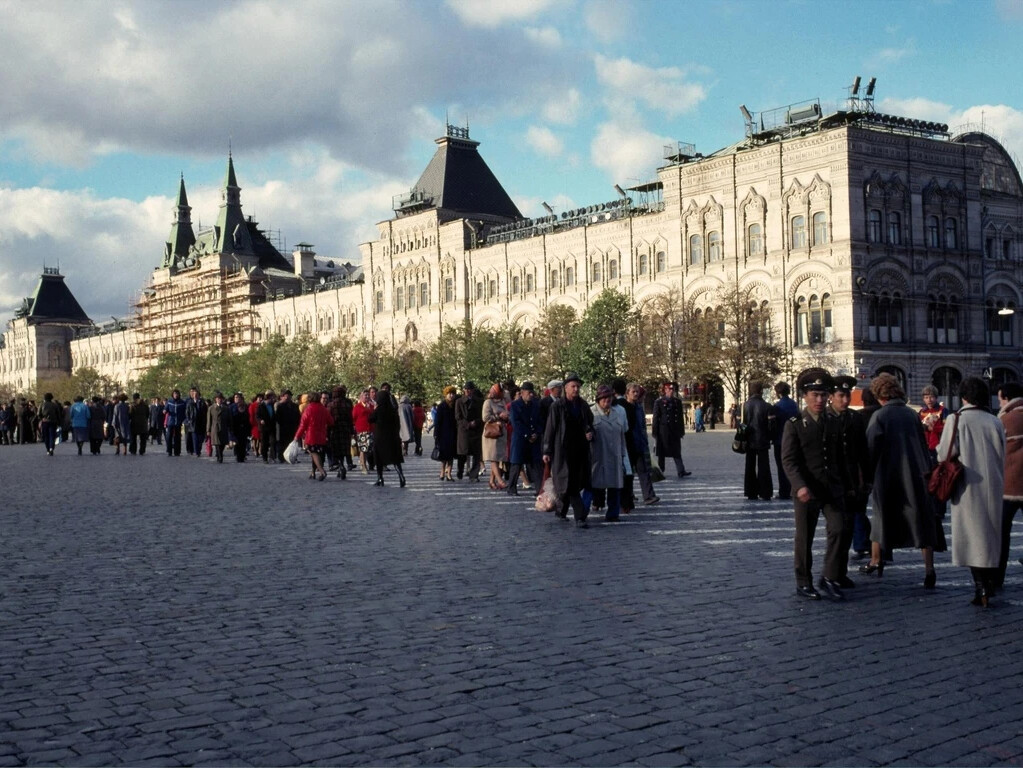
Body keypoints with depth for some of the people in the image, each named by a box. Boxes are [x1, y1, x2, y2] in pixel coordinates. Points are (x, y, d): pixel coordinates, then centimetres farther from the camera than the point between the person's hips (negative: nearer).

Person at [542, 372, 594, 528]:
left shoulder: (583, 405, 8)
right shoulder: (557, 406, -5)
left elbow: (590, 424, 20)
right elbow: (550, 429, -4)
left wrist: (590, 433, -3)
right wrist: (547, 451, -6)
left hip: (580, 450, 5)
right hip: (562, 450, -5)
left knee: (576, 483, 9)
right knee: (569, 483, -9)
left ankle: (562, 510, 30)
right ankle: (580, 517, -10)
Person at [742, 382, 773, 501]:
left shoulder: (745, 405, -4)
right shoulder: (766, 406, -12)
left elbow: (742, 423, -1)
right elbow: (769, 425, -8)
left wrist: (744, 438, 9)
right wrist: (769, 438, 7)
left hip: (749, 442, 2)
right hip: (762, 441, -2)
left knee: (750, 467, 9)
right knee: (763, 468, 4)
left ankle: (751, 493, 10)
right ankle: (765, 493, 3)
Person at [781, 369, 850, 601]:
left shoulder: (833, 424, 11)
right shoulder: (794, 425, -5)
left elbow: (840, 457, 19)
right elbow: (788, 460, -12)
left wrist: (843, 484, 17)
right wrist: (800, 486, -24)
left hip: (833, 490, 4)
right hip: (806, 491, -4)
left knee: (838, 530, -8)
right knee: (804, 538, 5)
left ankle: (830, 577, 5)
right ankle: (803, 583, 17)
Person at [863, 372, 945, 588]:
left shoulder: (879, 416, -8)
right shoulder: (911, 414, 4)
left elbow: (872, 447, -9)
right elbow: (923, 445, 10)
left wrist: (868, 473, 3)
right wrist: (926, 470, 17)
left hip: (887, 475, -2)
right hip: (915, 474, 2)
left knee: (883, 516, 15)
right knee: (923, 521, 3)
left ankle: (875, 561, 26)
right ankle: (929, 569, -4)